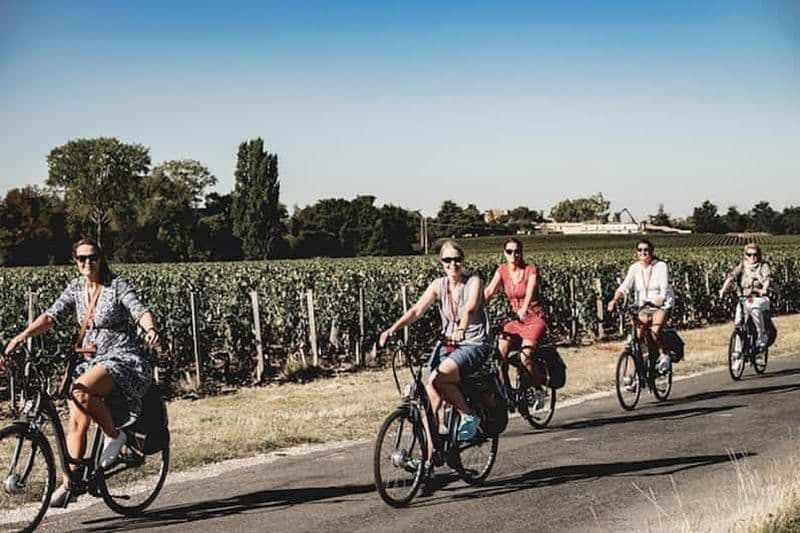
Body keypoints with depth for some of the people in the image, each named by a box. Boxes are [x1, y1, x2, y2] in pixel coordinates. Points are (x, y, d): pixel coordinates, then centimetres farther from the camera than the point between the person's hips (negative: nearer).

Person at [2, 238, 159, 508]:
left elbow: (139, 310, -18)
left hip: (122, 359, -5)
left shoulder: (117, 285, -5)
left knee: (80, 390, -33)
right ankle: (69, 485, 4)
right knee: (77, 422, -5)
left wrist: (150, 329, -41)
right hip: (92, 361, 6)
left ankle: (114, 435, -11)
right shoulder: (76, 288, 8)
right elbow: (52, 315, -2)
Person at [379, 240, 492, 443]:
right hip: (448, 345, 5)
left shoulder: (473, 282, -8)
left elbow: (470, 308, -27)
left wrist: (461, 330, -48)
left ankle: (468, 417, -9)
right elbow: (417, 310, -6)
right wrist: (392, 329, -22)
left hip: (474, 345, -5)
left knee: (437, 378, -28)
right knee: (432, 392, -13)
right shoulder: (439, 285, 3)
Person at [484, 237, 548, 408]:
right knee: (500, 351, -20)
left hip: (534, 318, -4)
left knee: (525, 356, -24)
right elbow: (488, 292, -10)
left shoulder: (531, 269, -10)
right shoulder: (502, 271, 1)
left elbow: (529, 292, -26)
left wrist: (524, 310, -45)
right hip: (515, 319, 4)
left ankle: (539, 390, 0)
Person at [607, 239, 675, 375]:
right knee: (638, 335, -13)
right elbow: (624, 286, -12)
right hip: (643, 307, 4)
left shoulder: (661, 266, -11)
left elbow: (664, 287, -23)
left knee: (655, 331, -28)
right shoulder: (635, 268, -1)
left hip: (662, 305, -4)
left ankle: (664, 355, -2)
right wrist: (615, 300, -30)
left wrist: (659, 299, -43)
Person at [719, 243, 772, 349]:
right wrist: (724, 288, -25)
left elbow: (766, 278, -13)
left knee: (755, 308, -35)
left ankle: (762, 337, -21)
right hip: (744, 299, 2)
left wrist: (764, 289, -36)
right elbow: (731, 276, -7)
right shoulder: (742, 266, 9)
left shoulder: (763, 266, 5)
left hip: (760, 298, -2)